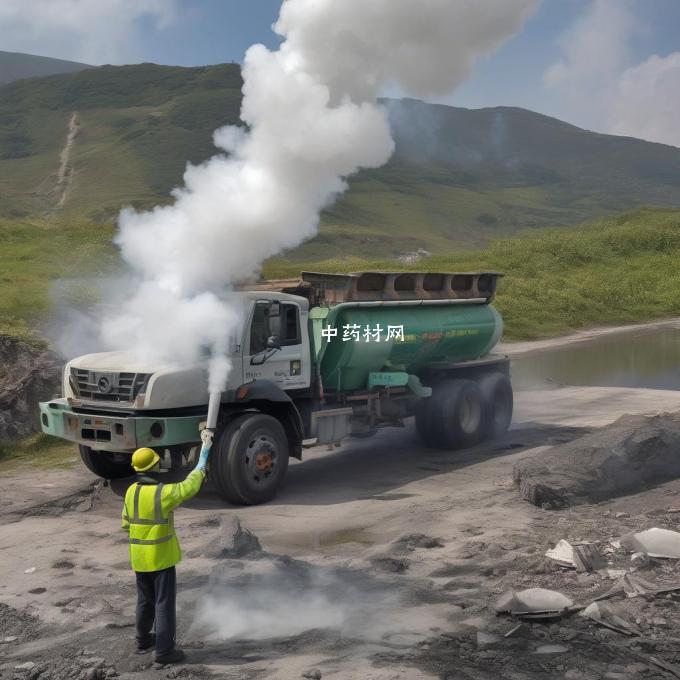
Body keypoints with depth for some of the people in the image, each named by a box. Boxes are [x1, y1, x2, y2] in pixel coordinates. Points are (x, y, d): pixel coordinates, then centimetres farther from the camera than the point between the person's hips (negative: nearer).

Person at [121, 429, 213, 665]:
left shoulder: (131, 492, -2)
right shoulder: (163, 493, -23)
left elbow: (126, 524, 7)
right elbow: (191, 485, -12)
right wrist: (204, 453, -6)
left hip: (139, 557, 7)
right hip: (161, 557, -7)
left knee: (145, 600, 22)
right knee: (164, 603, 2)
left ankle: (143, 641, 37)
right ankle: (164, 650, 7)